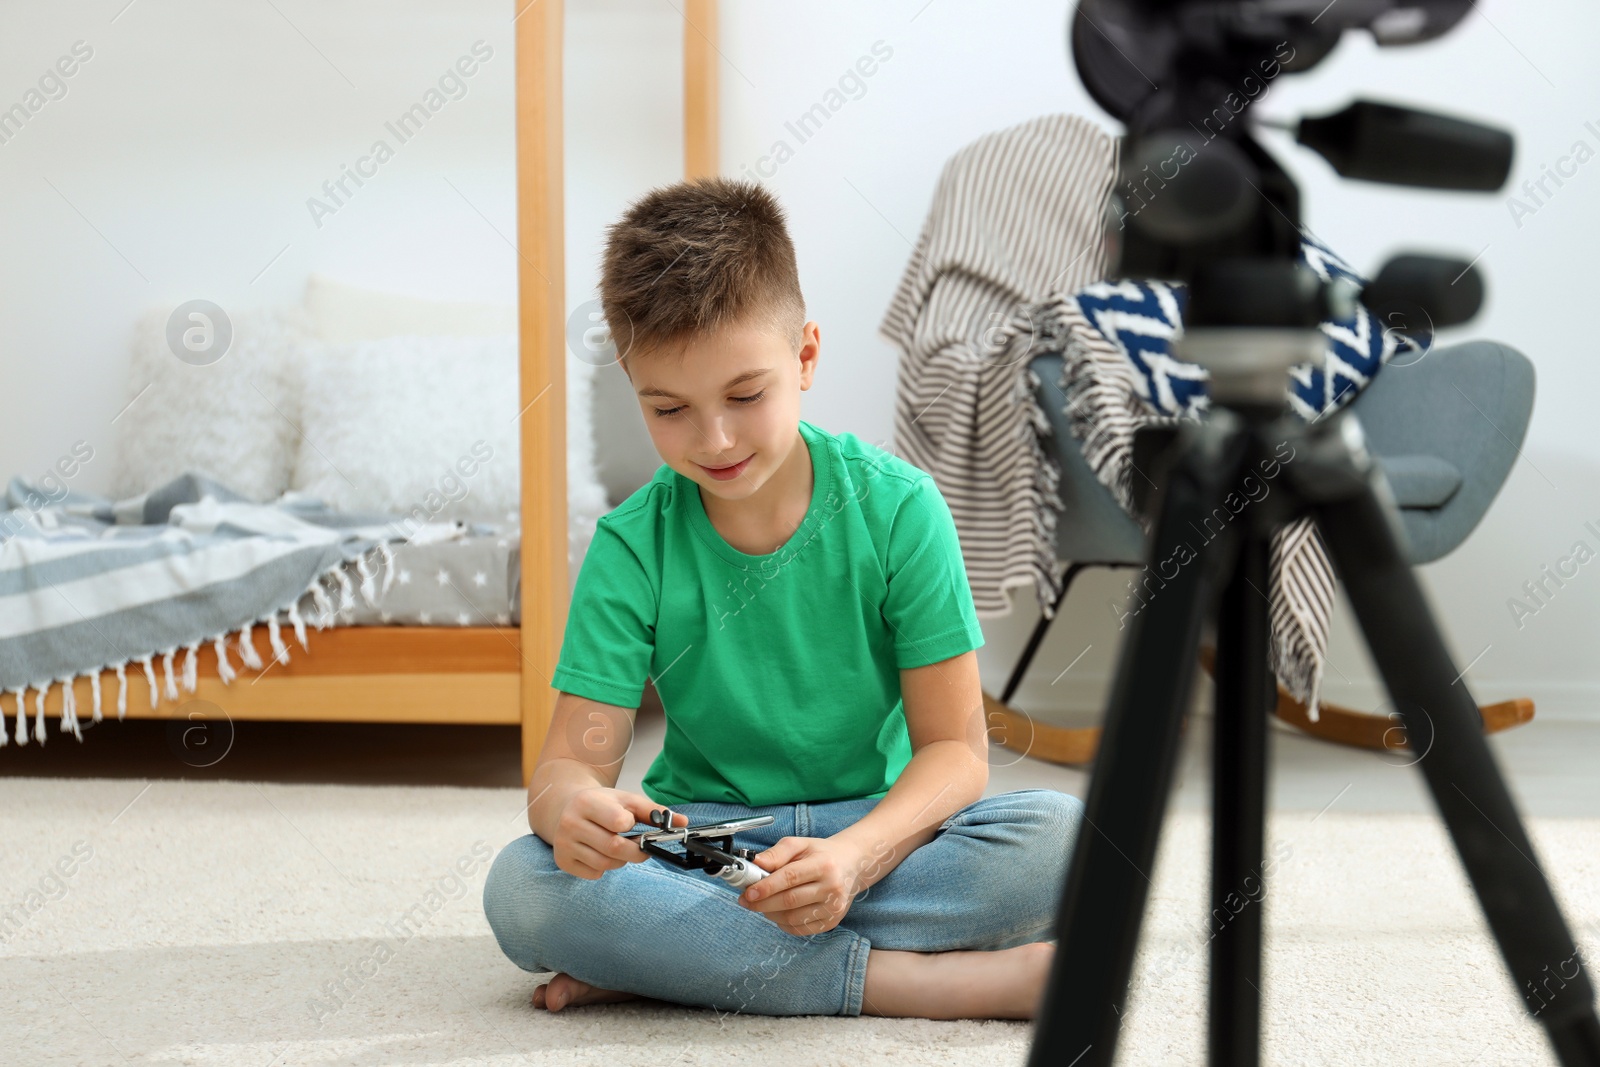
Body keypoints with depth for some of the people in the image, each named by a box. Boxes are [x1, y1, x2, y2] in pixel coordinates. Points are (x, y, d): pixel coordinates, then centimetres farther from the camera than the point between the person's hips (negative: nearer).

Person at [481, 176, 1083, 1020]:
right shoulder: (632, 546, -6)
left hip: (879, 826, 0)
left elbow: (953, 747, -11)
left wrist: (852, 855, -32)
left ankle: (666, 956, -26)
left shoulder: (897, 509, -9)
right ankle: (899, 981, -30)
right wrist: (567, 807, -37)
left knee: (1057, 838, -30)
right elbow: (573, 757, -10)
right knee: (523, 886, -30)